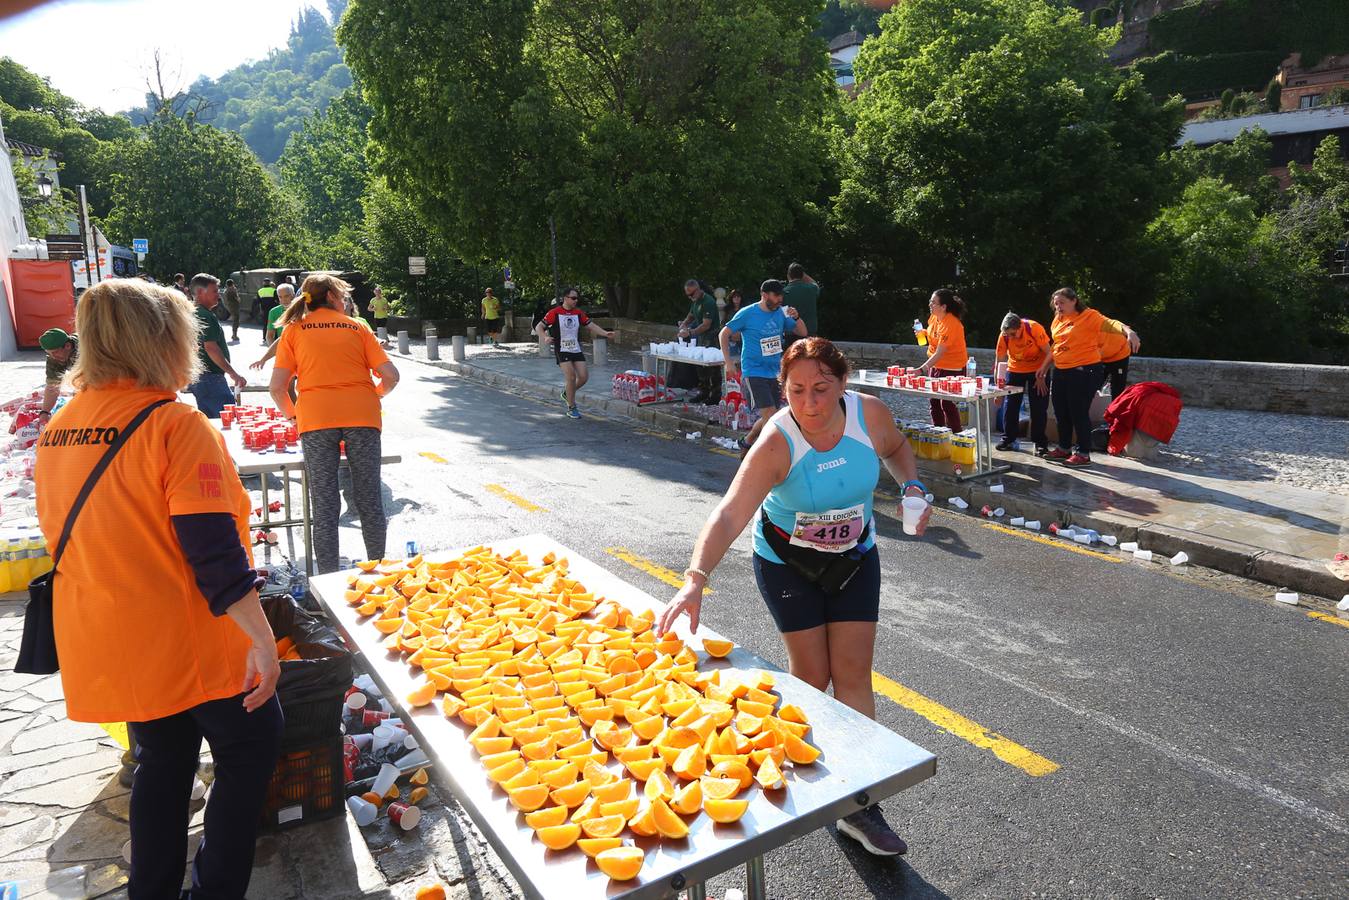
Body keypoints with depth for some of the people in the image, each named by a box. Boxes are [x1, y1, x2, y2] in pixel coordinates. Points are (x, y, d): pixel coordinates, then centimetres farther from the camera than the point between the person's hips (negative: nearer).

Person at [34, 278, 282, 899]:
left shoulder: (56, 432, 5)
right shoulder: (175, 424, -20)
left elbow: (65, 538, 16)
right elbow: (214, 550, -24)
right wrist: (261, 639, -20)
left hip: (106, 648, 8)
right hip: (190, 642, -7)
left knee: (162, 762, 23)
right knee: (249, 750, 12)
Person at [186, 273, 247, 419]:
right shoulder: (206, 316, -16)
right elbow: (211, 348, -23)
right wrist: (233, 373, -23)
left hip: (195, 378, 10)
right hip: (210, 378, -10)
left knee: (208, 420, 15)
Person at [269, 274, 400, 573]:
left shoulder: (294, 330, 12)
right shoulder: (357, 327, 12)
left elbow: (277, 387, 3)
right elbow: (390, 375, 5)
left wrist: (292, 414, 20)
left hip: (315, 417, 0)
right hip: (362, 415, 0)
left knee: (324, 504, 5)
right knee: (369, 500, 9)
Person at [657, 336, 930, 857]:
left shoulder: (870, 414, -19)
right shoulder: (777, 443, -30)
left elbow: (896, 448, 6)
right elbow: (729, 515, -40)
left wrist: (912, 486, -13)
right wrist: (696, 579, -53)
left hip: (855, 557, 3)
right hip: (787, 564, -3)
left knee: (852, 673, 1)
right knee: (811, 677, 2)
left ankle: (859, 806, 11)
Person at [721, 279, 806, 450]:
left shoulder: (781, 313, 5)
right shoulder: (747, 314, -8)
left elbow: (803, 333, 9)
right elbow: (724, 334, -2)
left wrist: (796, 317, -11)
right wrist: (729, 363, -8)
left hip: (774, 372, 6)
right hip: (754, 372, -6)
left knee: (769, 419, 12)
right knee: (770, 414, -17)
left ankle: (746, 443, 32)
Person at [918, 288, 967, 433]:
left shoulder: (951, 324, -27)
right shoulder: (934, 317, -1)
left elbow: (939, 354, -31)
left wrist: (921, 369, -37)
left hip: (951, 368, -9)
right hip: (935, 365, 9)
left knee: (947, 404, -7)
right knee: (934, 401, 14)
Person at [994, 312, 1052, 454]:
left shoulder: (1035, 329, -27)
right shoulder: (1003, 336, -21)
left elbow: (1048, 353, -17)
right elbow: (1000, 361, -13)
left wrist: (1042, 377, -16)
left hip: (1038, 370, -2)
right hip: (1015, 370, 2)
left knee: (1039, 407, -4)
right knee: (1010, 404, 0)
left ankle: (1040, 443, 4)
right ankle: (1008, 439, 13)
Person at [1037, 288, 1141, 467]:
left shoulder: (1089, 316, -10)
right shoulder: (1058, 321, 11)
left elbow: (1110, 324, -25)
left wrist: (1129, 331, -43)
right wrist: (1044, 366, 24)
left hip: (1084, 371, -7)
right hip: (1061, 372, 8)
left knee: (1079, 413, -3)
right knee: (1061, 412, 15)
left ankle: (1083, 454, 8)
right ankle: (1064, 448, 31)